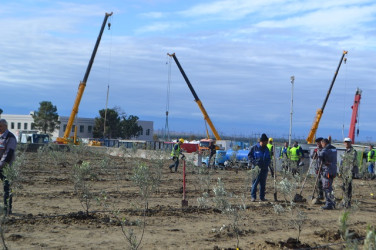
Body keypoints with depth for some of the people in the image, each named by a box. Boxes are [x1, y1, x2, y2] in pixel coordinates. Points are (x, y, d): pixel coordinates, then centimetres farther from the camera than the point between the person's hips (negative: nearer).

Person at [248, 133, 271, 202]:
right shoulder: (254, 148, -2)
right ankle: (253, 197, -3)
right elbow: (249, 156, -1)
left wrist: (267, 164, 4)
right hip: (256, 168, -5)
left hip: (264, 168, 5)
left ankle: (262, 197, 14)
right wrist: (254, 162, -13)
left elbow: (268, 158, 22)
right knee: (255, 182, -7)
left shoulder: (266, 149, 13)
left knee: (263, 183, 8)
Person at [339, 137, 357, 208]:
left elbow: (354, 163, -14)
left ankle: (348, 203, -7)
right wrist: (340, 171, 18)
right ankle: (344, 201, 19)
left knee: (348, 188, -9)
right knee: (344, 187, 11)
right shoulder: (345, 152, 18)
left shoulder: (353, 152, -8)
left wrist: (351, 172, -19)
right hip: (344, 173, 8)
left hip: (349, 173, -8)